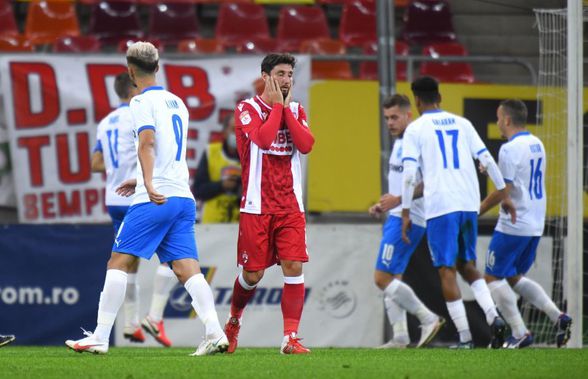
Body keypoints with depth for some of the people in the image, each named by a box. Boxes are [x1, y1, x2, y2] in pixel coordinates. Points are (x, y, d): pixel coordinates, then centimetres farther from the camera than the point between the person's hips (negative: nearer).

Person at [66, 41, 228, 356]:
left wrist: (149, 184, -34)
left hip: (154, 201, -7)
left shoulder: (143, 102, -4)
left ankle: (100, 338, -3)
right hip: (183, 197, 7)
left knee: (119, 261, -2)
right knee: (186, 267, 1)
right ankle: (215, 333, -14)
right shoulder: (177, 103, 20)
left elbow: (147, 142, -21)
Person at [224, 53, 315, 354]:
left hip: (290, 206, 3)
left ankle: (291, 338, -9)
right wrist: (276, 105, -9)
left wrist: (286, 108, -5)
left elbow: (306, 144, -6)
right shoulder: (247, 109, -2)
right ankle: (233, 321, 31)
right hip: (257, 205, -3)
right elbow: (263, 139, -21)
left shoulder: (296, 111, 11)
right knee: (252, 274, 2)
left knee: (294, 268, -10)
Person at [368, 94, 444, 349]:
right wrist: (383, 206, 16)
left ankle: (428, 319, -8)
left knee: (382, 278, -12)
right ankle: (400, 337, 7)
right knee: (392, 279, 7)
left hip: (406, 219, -10)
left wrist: (398, 200, -26)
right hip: (397, 217, 10)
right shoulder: (399, 144, 18)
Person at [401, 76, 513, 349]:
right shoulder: (462, 124, 13)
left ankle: (465, 339, -7)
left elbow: (409, 173, -8)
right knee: (467, 265, 18)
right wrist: (503, 194, 17)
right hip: (469, 204, 5)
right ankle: (493, 317, -5)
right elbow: (487, 160, 9)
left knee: (447, 270, -1)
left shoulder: (415, 129, 0)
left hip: (440, 207, -5)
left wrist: (406, 213, -4)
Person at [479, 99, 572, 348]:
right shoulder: (536, 145, 11)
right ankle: (557, 316, 3)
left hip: (513, 224, -9)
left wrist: (476, 211, -8)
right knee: (515, 277, 20)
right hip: (536, 225, 9)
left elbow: (503, 191, -18)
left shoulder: (510, 149, -16)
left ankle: (519, 333, -5)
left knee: (493, 278, 1)